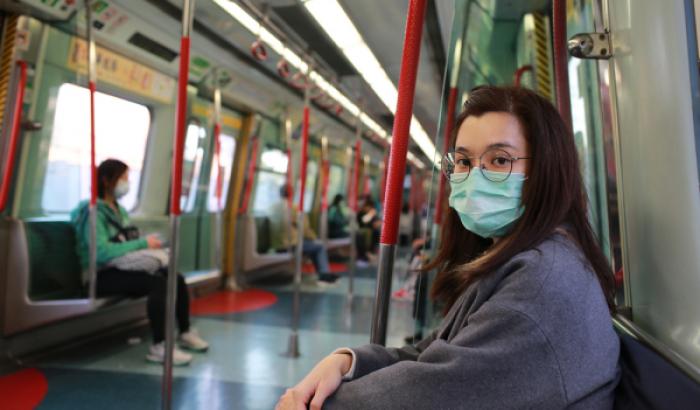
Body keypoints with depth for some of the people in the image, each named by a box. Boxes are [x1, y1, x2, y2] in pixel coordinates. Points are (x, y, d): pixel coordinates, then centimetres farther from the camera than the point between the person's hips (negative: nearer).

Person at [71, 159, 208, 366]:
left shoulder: (119, 210, 14)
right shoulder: (94, 211, -13)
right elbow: (102, 251, -26)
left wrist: (149, 247, -7)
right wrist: (143, 243, -22)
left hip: (121, 268, 8)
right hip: (102, 276, -8)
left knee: (176, 278, -8)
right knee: (158, 282, -29)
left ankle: (185, 333, 8)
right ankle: (159, 347, -26)